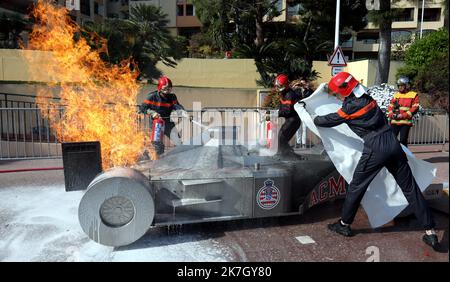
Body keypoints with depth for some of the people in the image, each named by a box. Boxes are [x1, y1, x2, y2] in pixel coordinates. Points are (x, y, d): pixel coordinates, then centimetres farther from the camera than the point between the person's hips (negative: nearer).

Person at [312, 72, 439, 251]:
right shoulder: (366, 97, 12)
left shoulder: (350, 107, -8)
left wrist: (314, 119, 24)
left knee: (356, 186, 9)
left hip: (375, 149, -7)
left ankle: (344, 224, 22)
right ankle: (430, 232, 14)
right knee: (410, 187, 9)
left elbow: (329, 120, 4)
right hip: (392, 143, 7)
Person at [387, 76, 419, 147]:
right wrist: (391, 114, -5)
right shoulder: (396, 95, 16)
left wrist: (403, 115, -14)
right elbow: (390, 106, 15)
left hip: (405, 122, -3)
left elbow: (415, 108, -4)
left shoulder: (413, 95, 4)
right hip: (394, 122, 4)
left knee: (403, 140, -4)